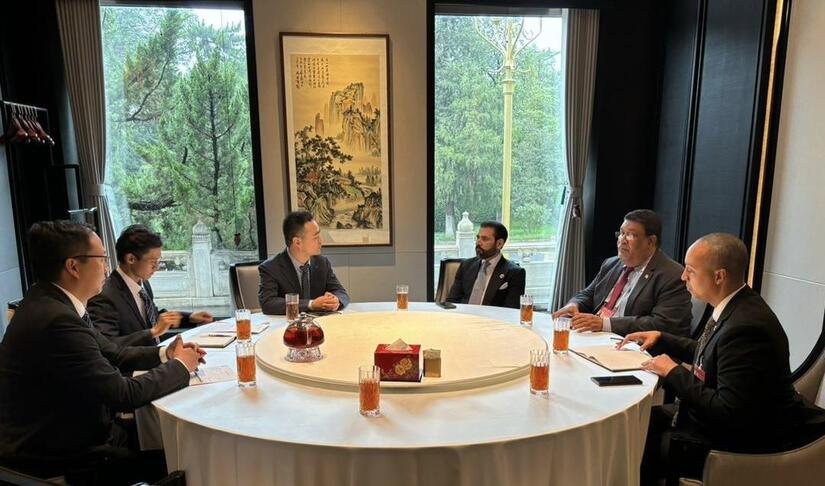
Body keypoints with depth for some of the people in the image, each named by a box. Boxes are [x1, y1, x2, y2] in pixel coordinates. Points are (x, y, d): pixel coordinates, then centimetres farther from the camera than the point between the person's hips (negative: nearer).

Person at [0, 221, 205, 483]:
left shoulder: (51, 303, 1)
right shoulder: (56, 319, -29)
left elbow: (112, 353, 10)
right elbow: (123, 394, -25)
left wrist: (164, 354, -4)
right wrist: (180, 366, -11)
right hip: (55, 461, -8)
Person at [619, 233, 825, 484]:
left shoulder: (746, 327, -31)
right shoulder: (735, 306, -2)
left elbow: (728, 414, -29)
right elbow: (708, 354, 16)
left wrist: (674, 373, -20)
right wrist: (661, 338, 5)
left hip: (740, 443, -9)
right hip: (718, 416, 9)